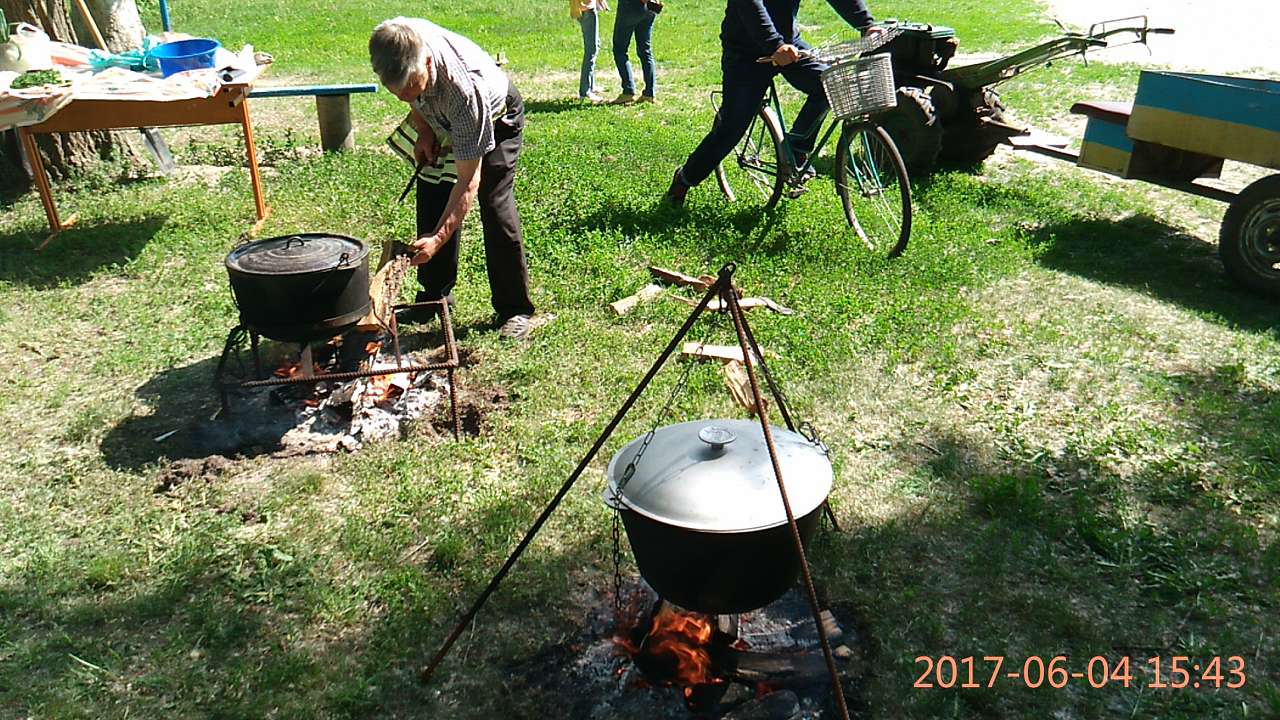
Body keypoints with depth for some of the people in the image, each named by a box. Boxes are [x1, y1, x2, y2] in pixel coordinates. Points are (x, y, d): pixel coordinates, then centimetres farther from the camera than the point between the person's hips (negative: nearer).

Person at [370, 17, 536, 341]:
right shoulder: (401, 42, -31)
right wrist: (423, 130, -13)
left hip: (496, 121, -6)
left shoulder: (464, 88, -46)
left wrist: (439, 238, -45)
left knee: (494, 206, -16)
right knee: (432, 202, 4)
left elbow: (468, 183, -40)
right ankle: (436, 295, 19)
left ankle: (514, 310, -4)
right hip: (441, 121, 6)